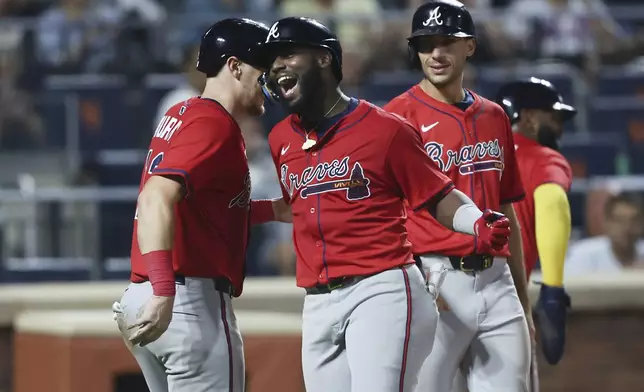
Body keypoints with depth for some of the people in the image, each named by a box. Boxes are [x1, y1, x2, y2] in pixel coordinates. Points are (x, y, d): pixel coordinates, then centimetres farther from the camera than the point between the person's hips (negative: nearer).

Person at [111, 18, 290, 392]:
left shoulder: (182, 116, 18)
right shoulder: (215, 125, -11)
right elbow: (157, 198, -26)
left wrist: (273, 210, 23)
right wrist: (163, 292, -35)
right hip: (193, 301, -10)